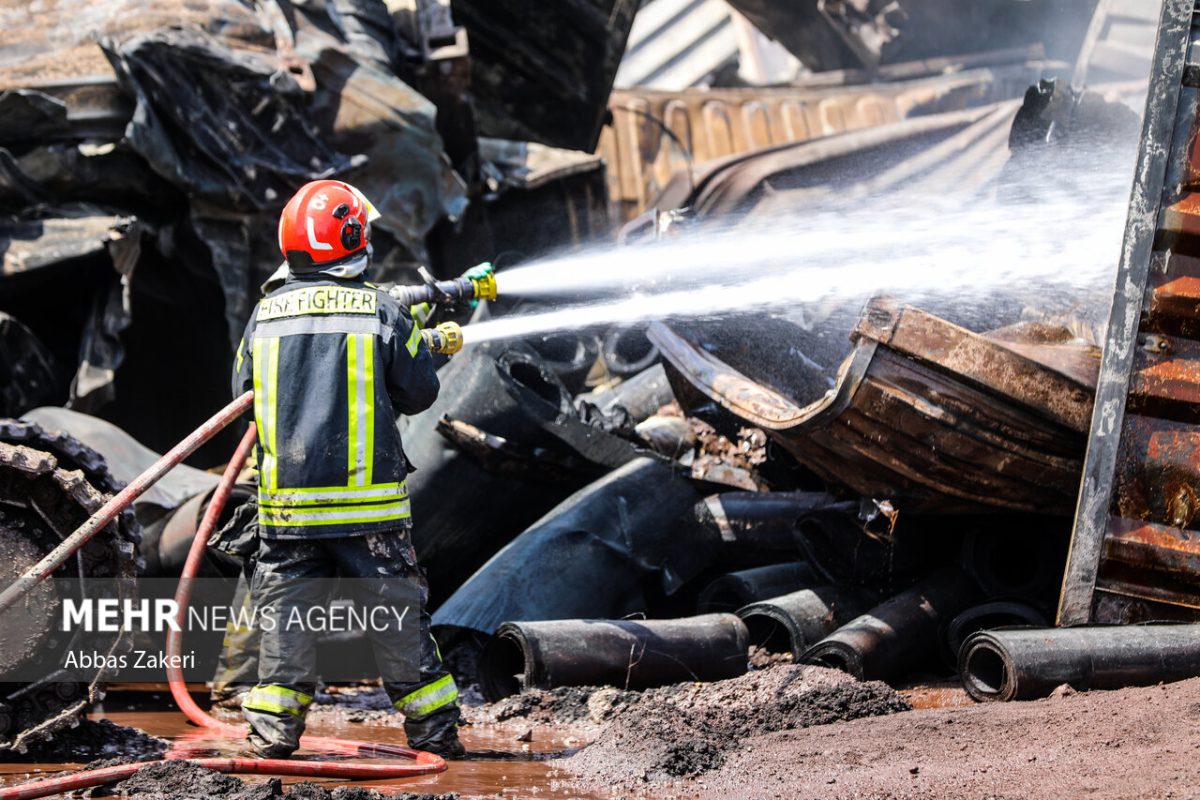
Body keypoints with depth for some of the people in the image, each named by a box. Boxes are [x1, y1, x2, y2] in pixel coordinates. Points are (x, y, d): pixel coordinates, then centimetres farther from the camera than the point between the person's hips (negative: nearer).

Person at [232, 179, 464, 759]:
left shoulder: (265, 314, 3)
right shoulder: (382, 310, -6)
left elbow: (243, 390, 14)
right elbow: (420, 393, 1)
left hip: (287, 501, 2)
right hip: (369, 498, -2)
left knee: (285, 614, 10)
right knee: (396, 613, 8)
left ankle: (274, 731, 10)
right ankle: (433, 730, 15)